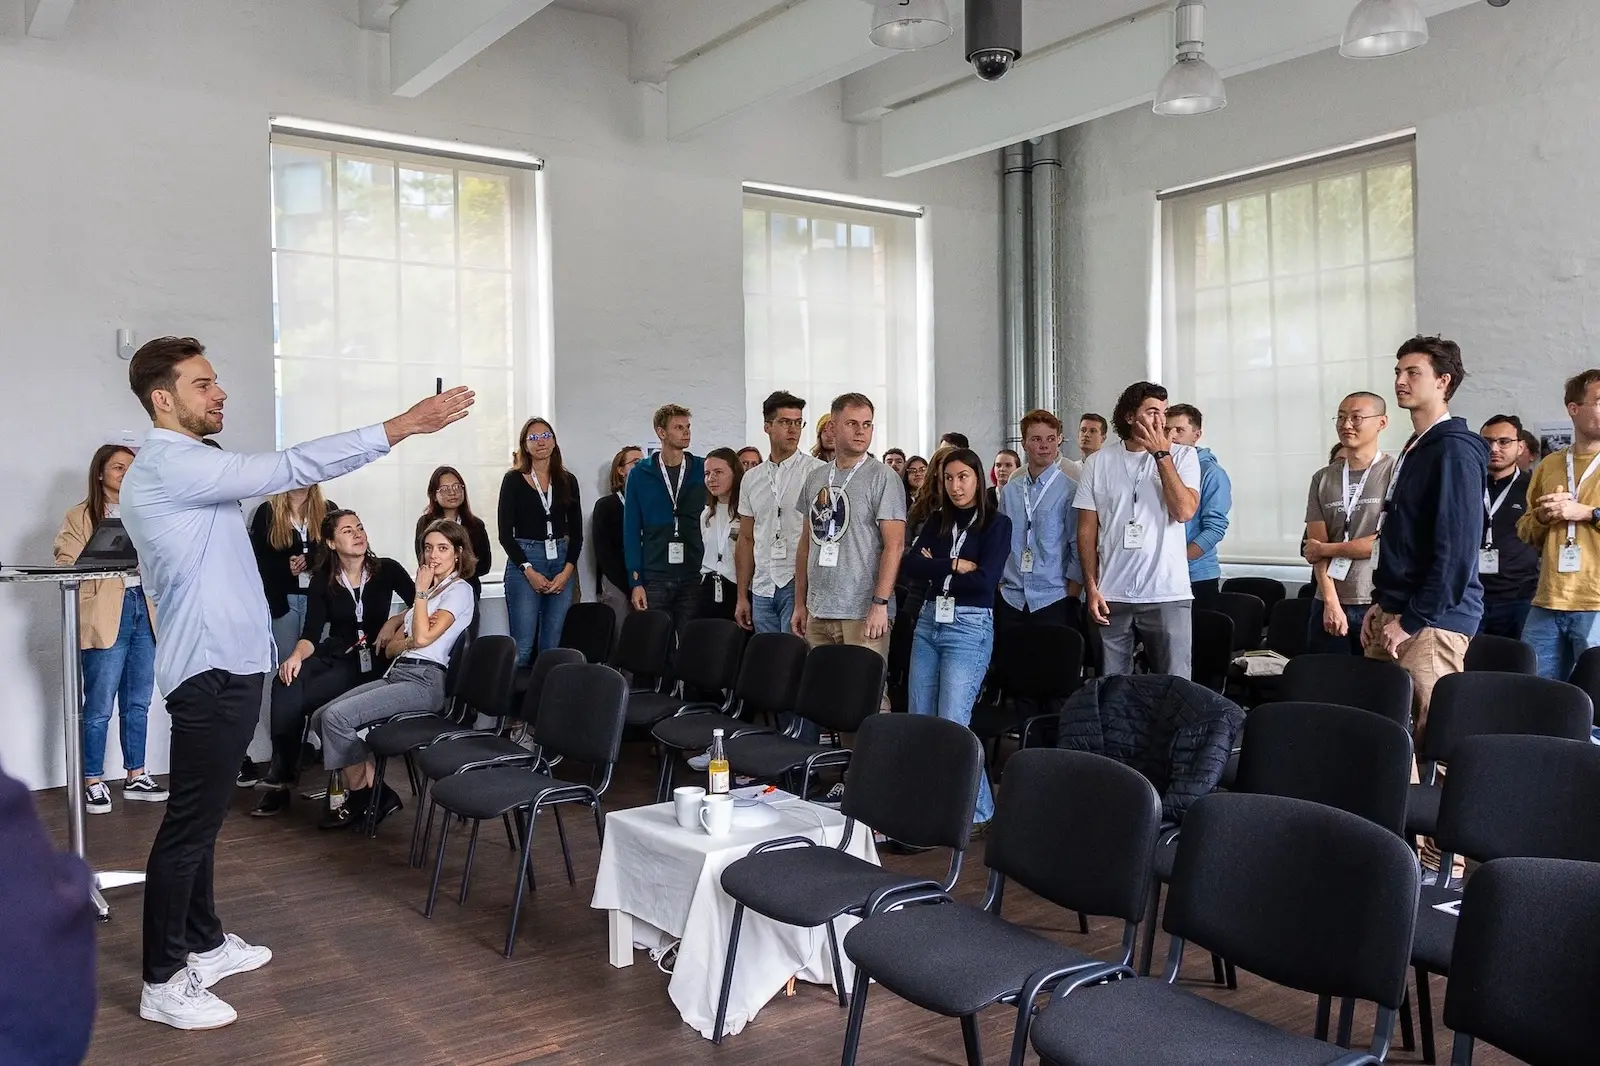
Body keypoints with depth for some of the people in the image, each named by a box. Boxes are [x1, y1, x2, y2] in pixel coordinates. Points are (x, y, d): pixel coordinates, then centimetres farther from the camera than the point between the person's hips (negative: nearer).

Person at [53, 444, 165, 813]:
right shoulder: (80, 517, 0)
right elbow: (68, 564, -9)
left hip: (144, 608, 5)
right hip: (105, 613, -5)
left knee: (138, 702, 10)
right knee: (99, 705, -3)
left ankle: (135, 777, 19)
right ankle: (93, 783, 7)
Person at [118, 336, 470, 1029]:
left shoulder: (177, 468, 15)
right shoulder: (170, 466, -18)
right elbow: (289, 469, -26)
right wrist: (403, 425, -27)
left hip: (223, 666, 10)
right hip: (211, 672, -10)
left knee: (202, 818, 18)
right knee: (190, 824, -2)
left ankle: (204, 945, 30)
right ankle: (163, 983, 8)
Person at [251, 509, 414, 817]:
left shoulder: (387, 570, 0)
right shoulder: (322, 581, 4)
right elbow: (311, 633, -4)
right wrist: (296, 656, -24)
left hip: (371, 660, -3)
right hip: (333, 654, 3)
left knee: (301, 697, -28)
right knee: (285, 684, -30)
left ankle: (281, 777, -12)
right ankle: (280, 778, -24)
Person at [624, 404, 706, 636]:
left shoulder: (703, 470, 5)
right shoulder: (641, 474, 4)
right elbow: (631, 529, 4)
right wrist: (635, 581, -4)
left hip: (694, 577, 0)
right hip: (654, 577, 0)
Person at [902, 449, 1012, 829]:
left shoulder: (997, 523, -1)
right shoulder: (938, 521, 13)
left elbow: (985, 579, -14)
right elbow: (911, 565, -2)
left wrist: (935, 568, -5)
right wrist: (956, 566, -12)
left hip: (970, 626, -6)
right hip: (929, 622, 6)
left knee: (953, 724, -9)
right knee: (919, 721, 5)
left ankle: (979, 810, 5)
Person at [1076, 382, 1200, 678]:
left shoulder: (1182, 456, 3)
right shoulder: (1098, 462, 6)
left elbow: (1184, 511, -12)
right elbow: (1087, 529, 6)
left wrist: (1161, 453, -9)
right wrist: (1091, 587, -1)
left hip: (1167, 594, -1)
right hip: (1111, 595, 1)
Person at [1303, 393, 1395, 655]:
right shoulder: (1323, 479, 9)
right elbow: (1315, 548, 2)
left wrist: (1325, 548, -2)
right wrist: (1331, 603, -8)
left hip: (1380, 605, -4)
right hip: (1328, 605, 4)